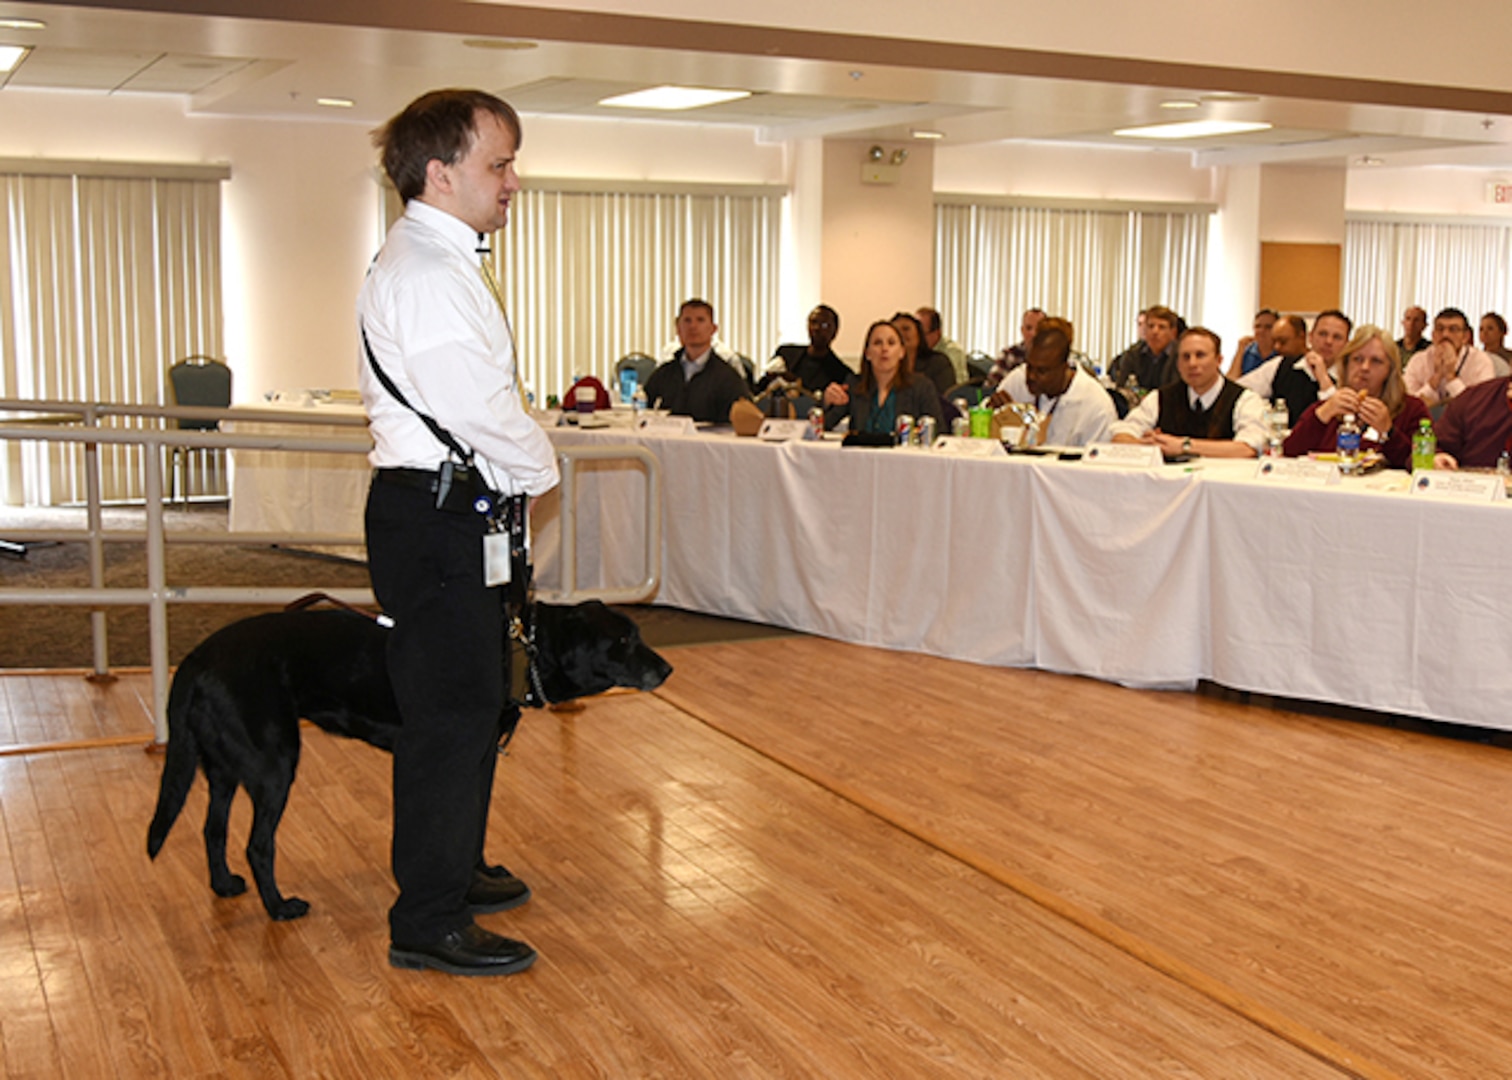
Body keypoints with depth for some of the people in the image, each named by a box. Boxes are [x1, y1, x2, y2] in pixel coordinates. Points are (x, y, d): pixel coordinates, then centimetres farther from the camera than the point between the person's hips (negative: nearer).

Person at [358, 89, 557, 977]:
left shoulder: (442, 261, 18)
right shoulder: (426, 272, -17)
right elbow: (479, 406, -23)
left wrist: (519, 461, 7)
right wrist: (540, 466, -7)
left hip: (456, 513, 11)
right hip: (435, 514, -11)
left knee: (477, 703, 21)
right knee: (452, 712, -6)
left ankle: (453, 868, 36)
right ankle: (429, 923, 3)